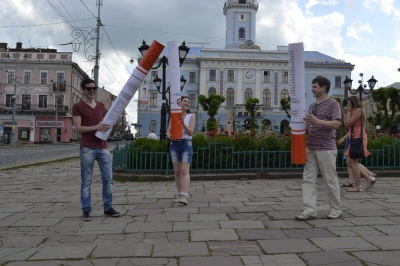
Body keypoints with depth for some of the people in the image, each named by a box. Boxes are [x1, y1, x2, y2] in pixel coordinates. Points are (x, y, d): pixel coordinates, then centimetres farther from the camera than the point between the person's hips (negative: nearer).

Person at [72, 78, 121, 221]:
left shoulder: (101, 106, 17)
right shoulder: (77, 106, 2)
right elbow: (78, 128, -7)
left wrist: (107, 127, 2)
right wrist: (96, 127, -18)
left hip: (103, 147, 5)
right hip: (87, 148, -5)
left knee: (108, 178, 5)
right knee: (86, 181, 1)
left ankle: (108, 207, 15)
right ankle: (86, 210, 9)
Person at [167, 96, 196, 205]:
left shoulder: (191, 116, 5)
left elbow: (191, 132, -6)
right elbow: (168, 131, 5)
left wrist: (183, 123, -22)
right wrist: (170, 137, -18)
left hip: (186, 144, -3)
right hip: (174, 145, 3)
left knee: (185, 171, -15)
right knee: (177, 171, 5)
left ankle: (184, 197, -24)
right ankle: (179, 195, 16)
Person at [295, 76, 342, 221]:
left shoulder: (333, 104, -2)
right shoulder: (312, 106, 18)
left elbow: (336, 124, -14)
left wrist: (317, 121, -26)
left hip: (326, 149, -6)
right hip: (310, 148, 6)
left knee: (330, 179, 3)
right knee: (308, 179, 1)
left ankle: (336, 209, 18)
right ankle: (309, 210, 4)